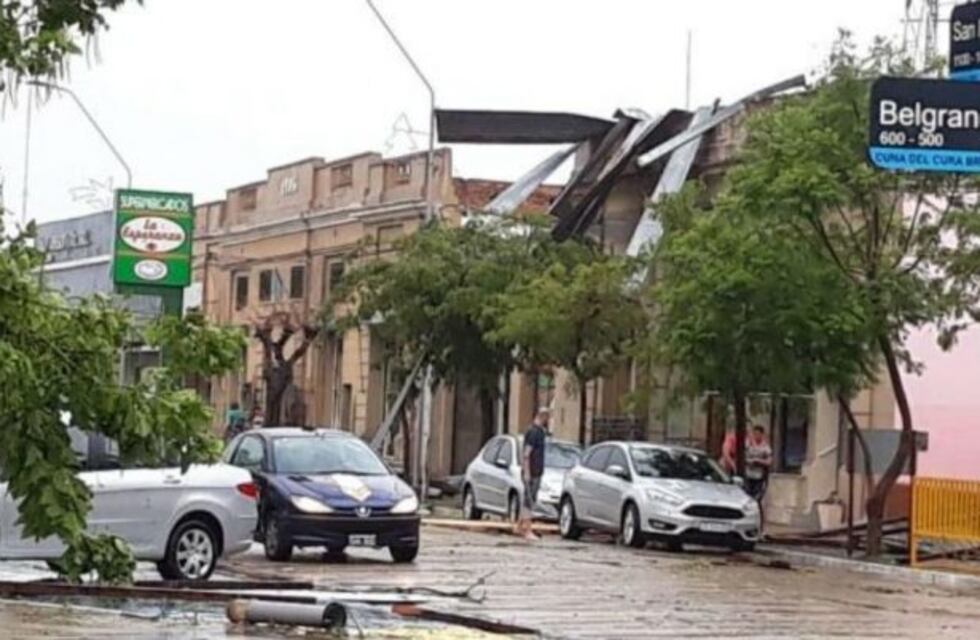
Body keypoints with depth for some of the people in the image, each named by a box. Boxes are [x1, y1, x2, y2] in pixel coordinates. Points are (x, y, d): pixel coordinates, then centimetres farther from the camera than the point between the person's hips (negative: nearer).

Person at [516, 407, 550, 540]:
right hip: (531, 473, -10)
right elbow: (526, 453, -20)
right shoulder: (533, 432, -16)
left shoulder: (539, 431, 14)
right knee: (529, 500, -8)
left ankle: (519, 527, 23)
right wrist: (527, 472, -22)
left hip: (537, 472, 10)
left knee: (529, 499, 15)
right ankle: (527, 531, -8)